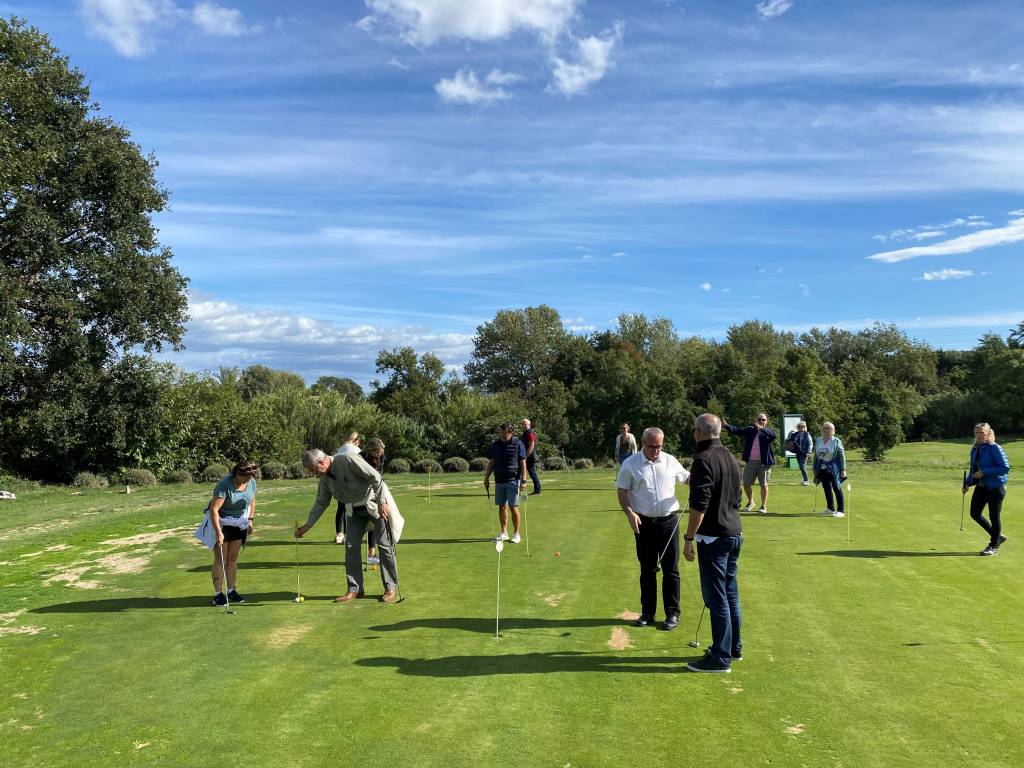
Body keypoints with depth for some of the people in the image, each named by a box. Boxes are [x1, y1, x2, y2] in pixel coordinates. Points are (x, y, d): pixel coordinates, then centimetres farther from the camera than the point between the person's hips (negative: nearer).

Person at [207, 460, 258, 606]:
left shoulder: (251, 482, -8)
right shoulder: (224, 485, -27)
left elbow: (252, 501, 11)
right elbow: (214, 509, -30)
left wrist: (250, 520, 5)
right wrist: (218, 532, -33)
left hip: (239, 523, 5)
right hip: (220, 522, -5)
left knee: (233, 558, 9)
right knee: (220, 559, -2)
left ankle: (232, 591, 16)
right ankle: (218, 594, 3)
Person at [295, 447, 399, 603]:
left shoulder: (348, 459, -26)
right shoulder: (325, 478, -1)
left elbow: (376, 478, -25)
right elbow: (321, 503, 11)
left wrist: (381, 503, -23)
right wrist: (307, 525, 8)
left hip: (376, 503, -7)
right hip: (355, 509, 7)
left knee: (384, 545, -3)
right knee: (351, 545, 1)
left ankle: (391, 588, 6)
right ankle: (354, 589, 9)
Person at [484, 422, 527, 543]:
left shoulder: (518, 444, -4)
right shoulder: (495, 445, 9)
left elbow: (523, 463, -4)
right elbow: (491, 462, 15)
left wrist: (523, 480, -10)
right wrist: (486, 478, 11)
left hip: (513, 480, -4)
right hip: (499, 481, 5)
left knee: (514, 507, -3)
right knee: (502, 507, 8)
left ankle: (516, 534, 6)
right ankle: (504, 533, 17)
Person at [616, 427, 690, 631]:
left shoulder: (670, 461, 3)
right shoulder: (630, 464, -3)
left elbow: (687, 478, 17)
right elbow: (622, 492, -2)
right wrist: (629, 513, -16)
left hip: (669, 521, 1)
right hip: (644, 523, -1)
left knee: (671, 570, 4)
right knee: (647, 570, 9)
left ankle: (672, 614, 14)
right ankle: (648, 612, 20)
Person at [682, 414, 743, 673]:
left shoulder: (704, 460, -17)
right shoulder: (731, 458, 12)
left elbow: (699, 505, -22)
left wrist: (689, 538, -16)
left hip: (714, 536, -9)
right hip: (735, 534, 9)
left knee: (716, 597, -3)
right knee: (731, 594, 17)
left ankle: (721, 657, 2)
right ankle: (734, 647, 28)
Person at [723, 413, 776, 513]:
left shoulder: (768, 431, -2)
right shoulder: (750, 430, 8)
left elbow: (773, 435, -24)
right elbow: (737, 430, -1)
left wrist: (762, 429, -41)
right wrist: (727, 425, -18)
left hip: (764, 463, -3)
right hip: (750, 462, 3)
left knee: (764, 485, 3)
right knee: (746, 484, 8)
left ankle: (763, 506, 18)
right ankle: (750, 502, 31)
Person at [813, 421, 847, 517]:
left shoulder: (836, 441, -7)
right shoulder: (818, 441, 9)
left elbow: (842, 455, -8)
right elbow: (816, 455, 14)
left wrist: (843, 469, -12)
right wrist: (815, 468, 13)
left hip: (833, 469, -5)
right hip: (822, 469, 5)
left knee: (837, 489, -2)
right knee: (827, 489, 9)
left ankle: (841, 511, 4)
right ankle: (830, 509, 20)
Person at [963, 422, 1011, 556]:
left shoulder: (995, 448, -16)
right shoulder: (975, 449, 7)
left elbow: (1005, 468, -21)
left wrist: (984, 472, -23)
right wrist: (968, 483, 6)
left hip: (995, 487, -8)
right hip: (981, 486, 8)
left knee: (994, 516, 3)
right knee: (975, 513, 9)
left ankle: (994, 546, 20)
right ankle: (998, 537, 29)